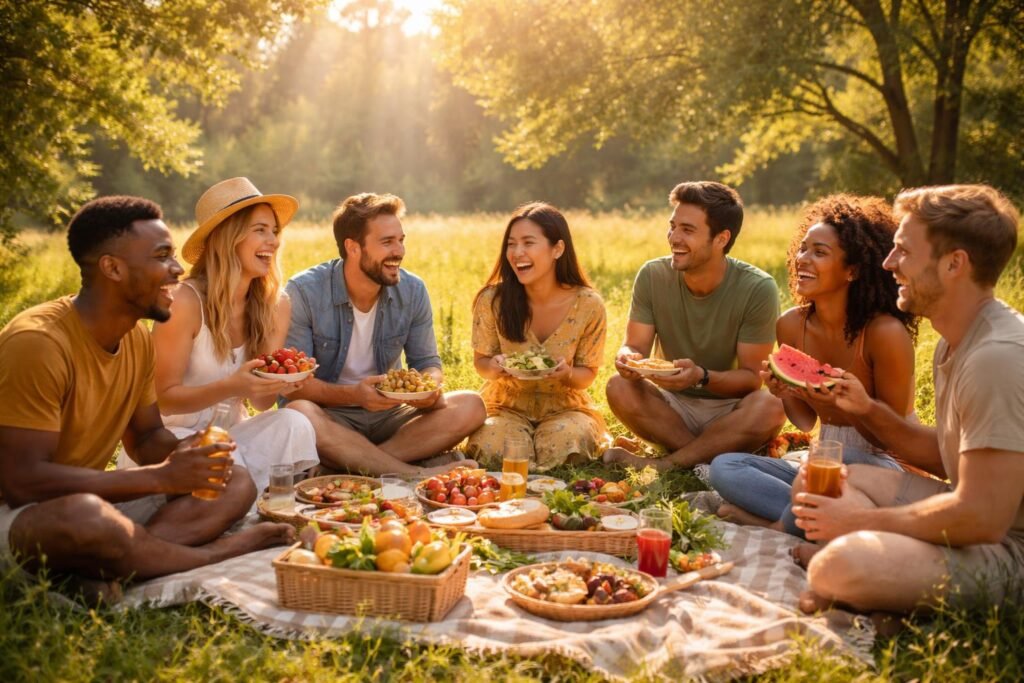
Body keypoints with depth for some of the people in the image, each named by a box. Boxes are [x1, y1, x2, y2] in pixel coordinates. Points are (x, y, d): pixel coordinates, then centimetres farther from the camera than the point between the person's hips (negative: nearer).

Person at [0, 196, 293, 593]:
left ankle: (112, 572, -24)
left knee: (236, 483, -3)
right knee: (82, 516, -41)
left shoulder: (138, 338, 3)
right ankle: (221, 553, -17)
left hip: (89, 501, 8)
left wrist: (184, 455, -12)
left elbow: (145, 436, 13)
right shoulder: (38, 342, -23)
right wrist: (160, 477, -24)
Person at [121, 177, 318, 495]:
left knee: (292, 424, -24)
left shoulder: (275, 306, -3)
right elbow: (163, 398, -15)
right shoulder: (185, 302, -19)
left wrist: (278, 385, -24)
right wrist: (230, 387, -32)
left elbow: (260, 401, 0)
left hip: (230, 433, 5)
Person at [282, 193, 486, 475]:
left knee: (470, 406, -18)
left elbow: (427, 362, 7)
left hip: (389, 413, 4)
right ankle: (416, 474, -35)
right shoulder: (304, 291, -13)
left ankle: (359, 462, -31)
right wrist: (353, 395, -31)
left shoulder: (413, 290, -1)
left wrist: (432, 387, -18)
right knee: (298, 413, -38)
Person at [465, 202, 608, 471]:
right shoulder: (492, 300, -14)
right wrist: (493, 368, -25)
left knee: (564, 445, -33)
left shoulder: (588, 305, -14)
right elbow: (480, 361, 1)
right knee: (495, 450, -31)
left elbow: (587, 374, -2)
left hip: (563, 406, 0)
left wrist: (568, 373, -27)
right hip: (507, 405, 0)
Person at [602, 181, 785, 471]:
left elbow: (752, 377, -15)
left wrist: (701, 377, -34)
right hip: (673, 406, 2)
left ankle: (663, 464, -24)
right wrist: (628, 358, -30)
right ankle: (713, 456, -20)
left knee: (770, 407, -34)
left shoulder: (758, 289, -16)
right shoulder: (653, 276, -8)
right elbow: (635, 346, -5)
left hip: (730, 409, -2)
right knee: (619, 387, -26)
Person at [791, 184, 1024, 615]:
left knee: (840, 566, -36)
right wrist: (869, 411, 4)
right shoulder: (958, 342, 10)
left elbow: (982, 518, -26)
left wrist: (861, 520, -15)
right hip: (979, 516, 11)